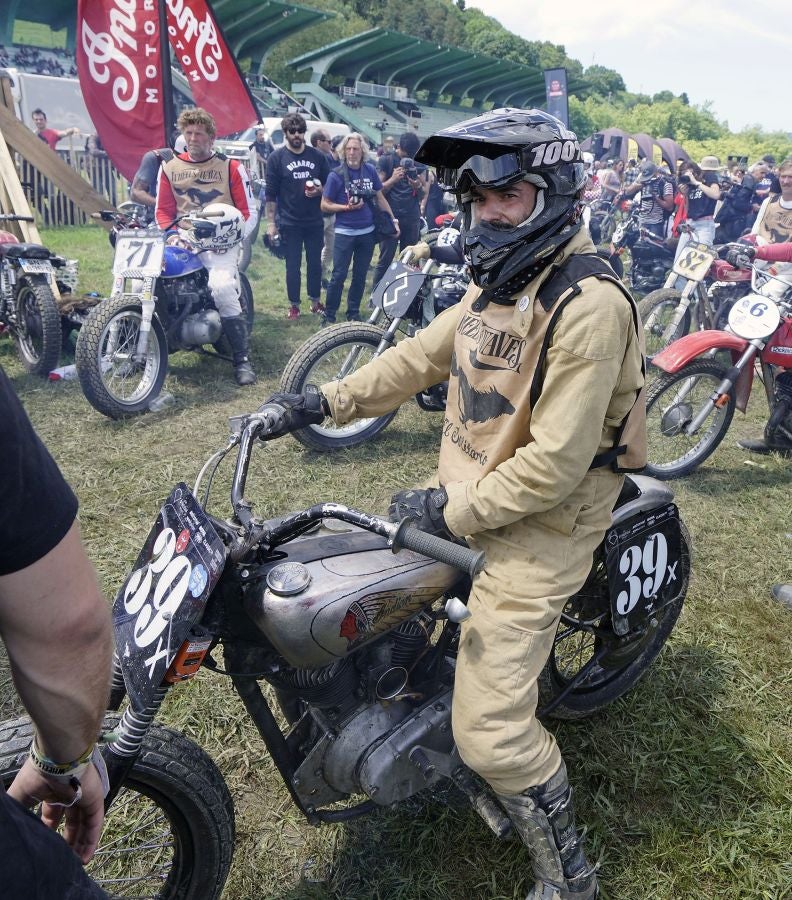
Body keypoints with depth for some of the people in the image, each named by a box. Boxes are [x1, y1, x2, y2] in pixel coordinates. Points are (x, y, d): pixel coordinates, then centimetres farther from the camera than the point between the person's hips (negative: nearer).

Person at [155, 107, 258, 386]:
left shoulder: (231, 167, 7)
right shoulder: (169, 167, 16)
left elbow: (248, 211, 5)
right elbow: (163, 210, 14)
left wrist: (235, 236, -12)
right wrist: (171, 235, -6)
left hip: (220, 244, -3)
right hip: (182, 241, 4)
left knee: (222, 289, -31)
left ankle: (242, 359, -19)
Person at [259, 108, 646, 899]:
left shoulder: (588, 304, -23)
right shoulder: (498, 281, 7)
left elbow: (555, 462, -25)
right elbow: (426, 353, 14)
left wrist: (452, 510, -19)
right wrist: (331, 399, 8)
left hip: (537, 522, -9)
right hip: (466, 491, 9)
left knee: (489, 730, -10)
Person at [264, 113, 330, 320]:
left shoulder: (317, 156, 5)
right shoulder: (277, 157, -3)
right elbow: (270, 193, -4)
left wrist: (320, 190, -11)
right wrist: (271, 222, -9)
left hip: (315, 221, 3)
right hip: (289, 223, -2)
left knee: (315, 263, 9)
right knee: (293, 266, 4)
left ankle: (316, 302, 22)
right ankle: (294, 305, 15)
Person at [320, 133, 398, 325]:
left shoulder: (370, 170, 2)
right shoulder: (336, 175, -8)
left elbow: (380, 197, 12)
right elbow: (324, 206, -6)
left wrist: (393, 220, 9)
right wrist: (347, 207, -18)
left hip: (367, 232, 4)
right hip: (345, 232, -4)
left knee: (360, 275, 11)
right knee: (339, 275, -5)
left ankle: (353, 313, 23)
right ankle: (328, 316, 5)